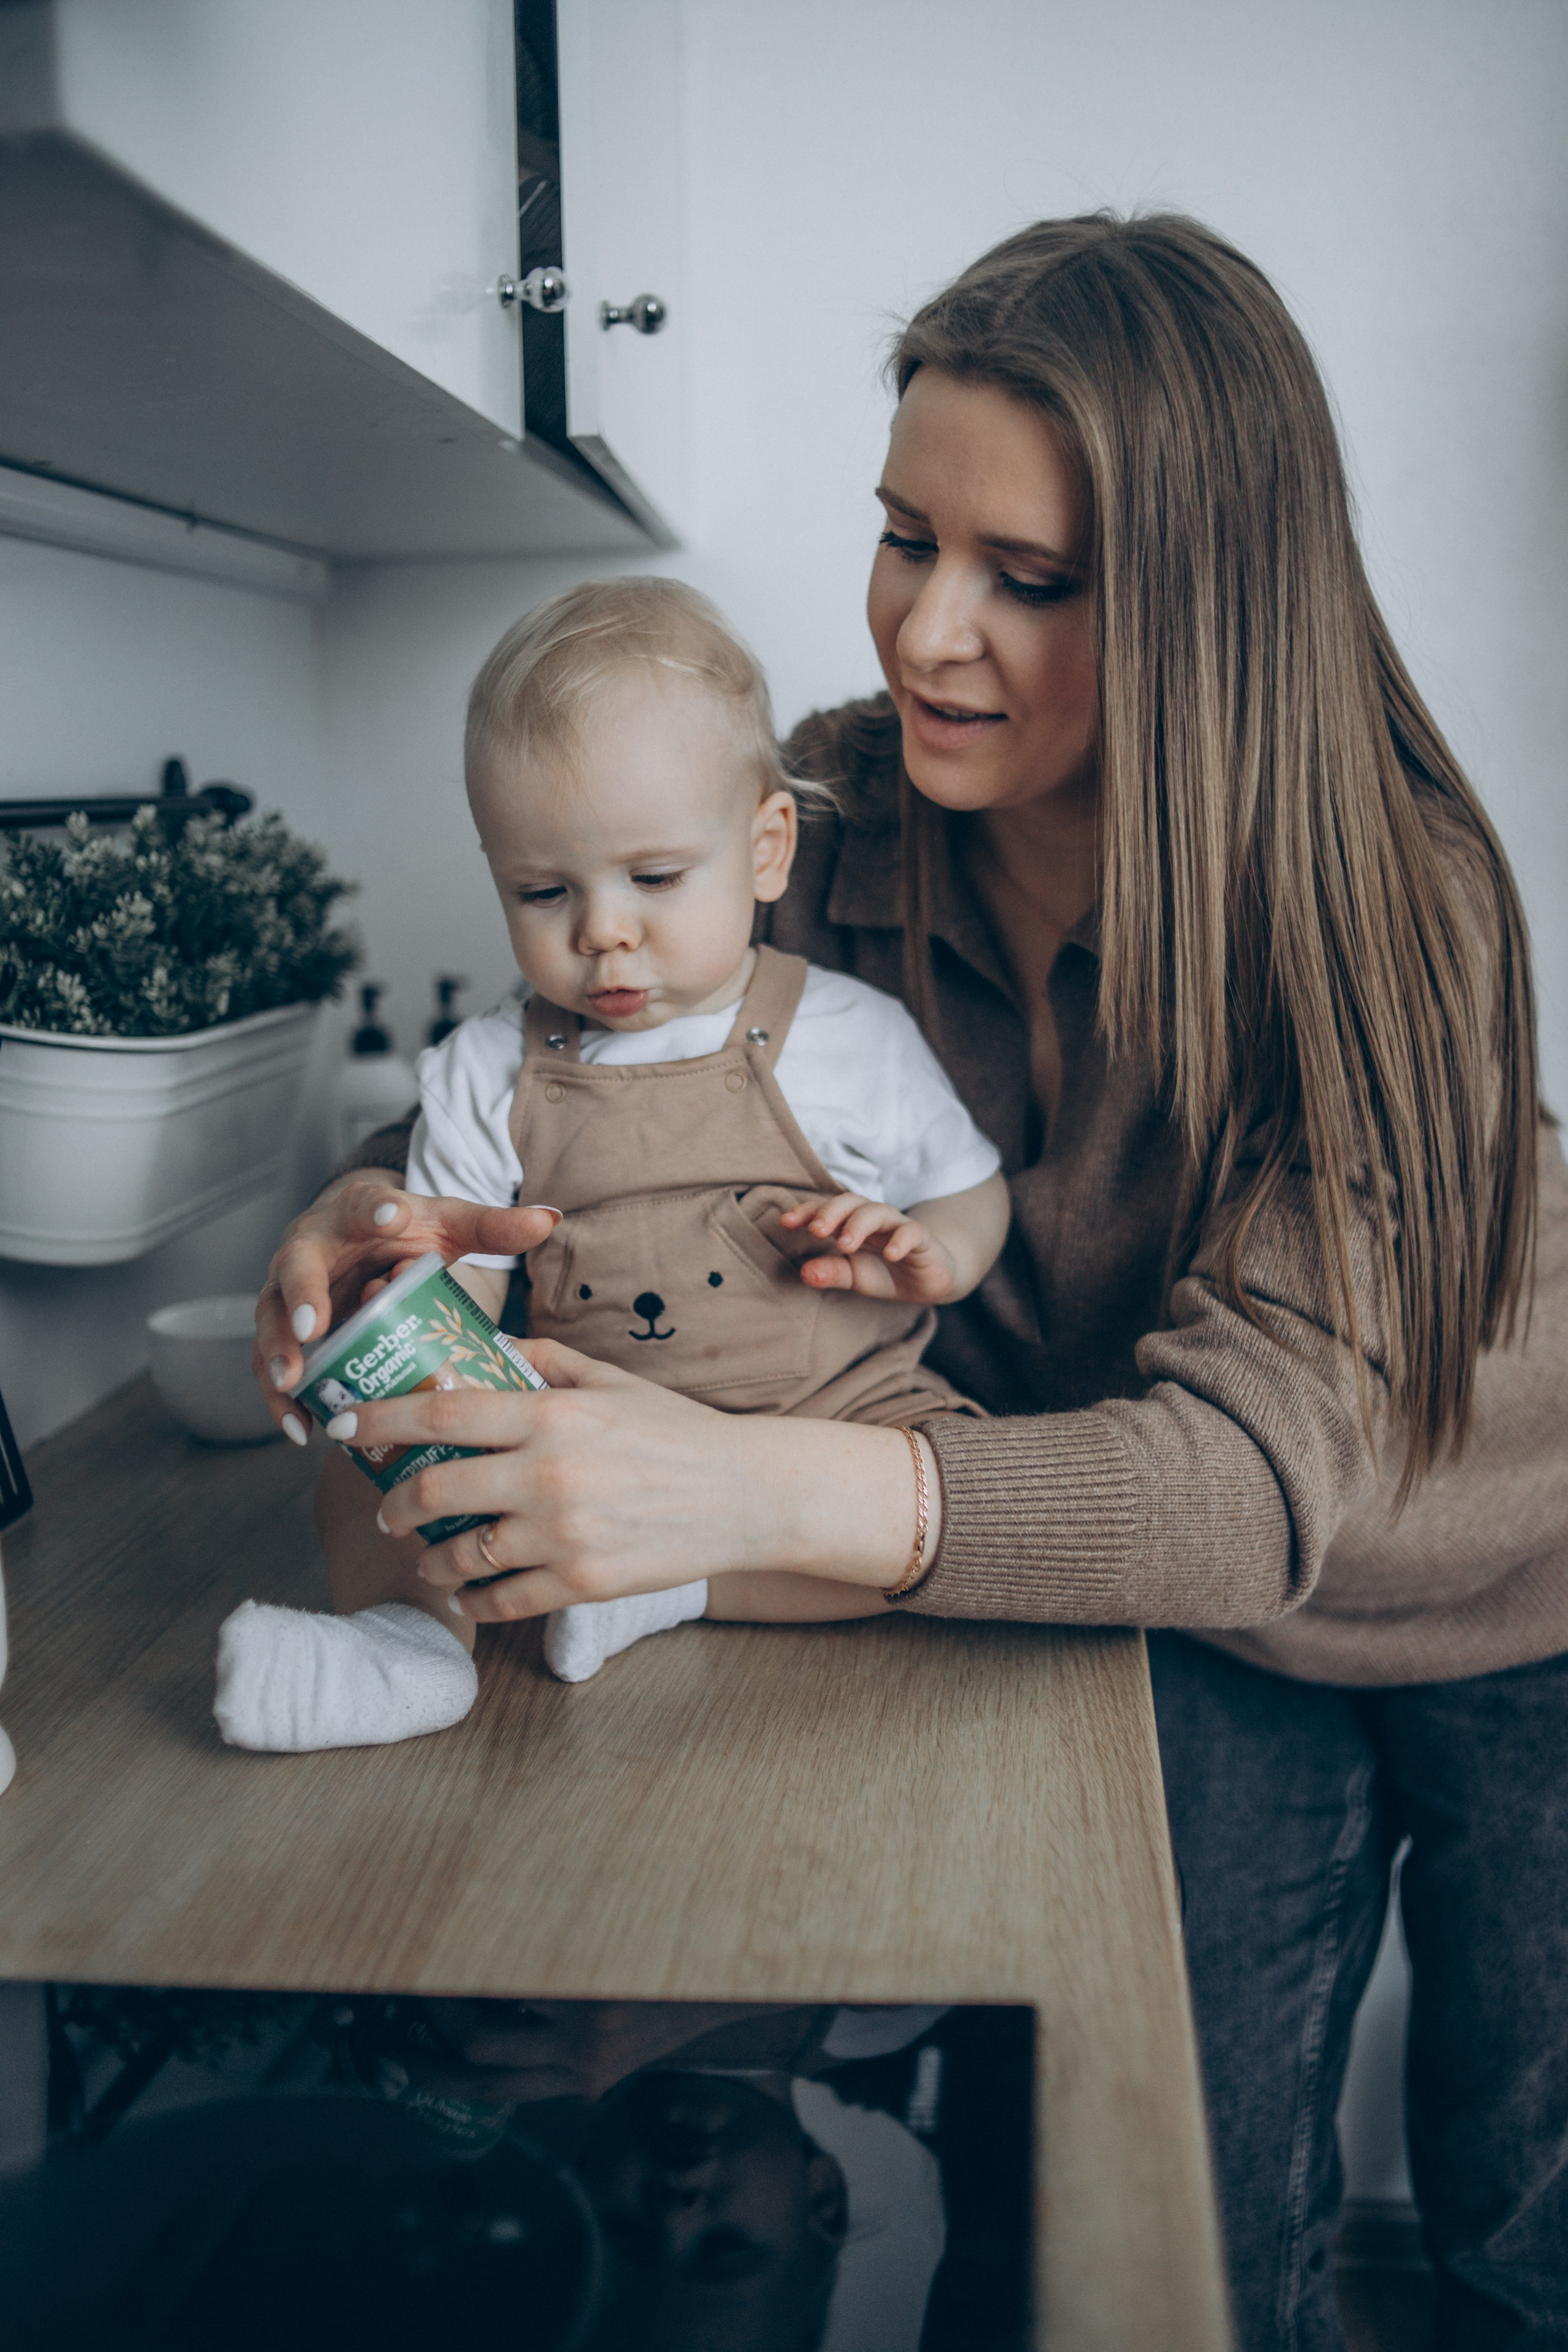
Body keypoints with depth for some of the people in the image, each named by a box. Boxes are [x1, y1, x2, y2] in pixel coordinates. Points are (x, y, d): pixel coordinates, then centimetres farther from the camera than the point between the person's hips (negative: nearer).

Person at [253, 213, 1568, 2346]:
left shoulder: (1381, 894, -31)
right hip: (1212, 1627, 3)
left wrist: (763, 1487, -53)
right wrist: (415, 1213, -30)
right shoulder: (831, 823, -18)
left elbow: (1261, 1460, -39)